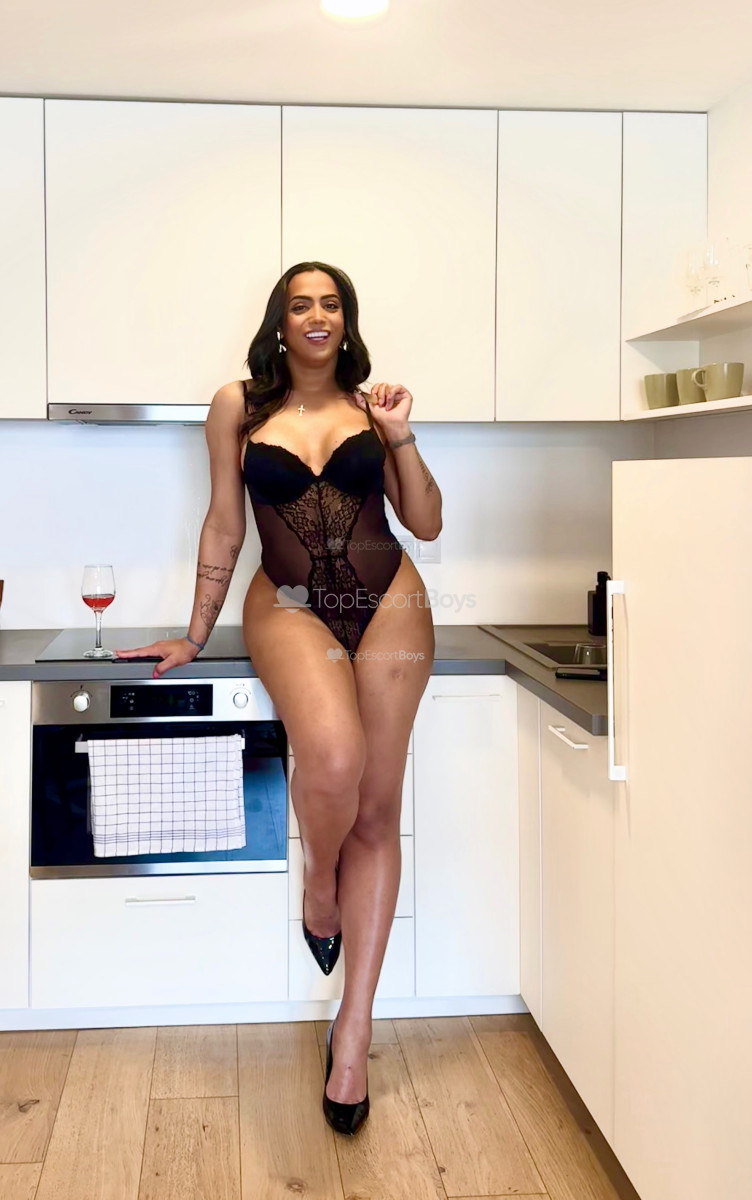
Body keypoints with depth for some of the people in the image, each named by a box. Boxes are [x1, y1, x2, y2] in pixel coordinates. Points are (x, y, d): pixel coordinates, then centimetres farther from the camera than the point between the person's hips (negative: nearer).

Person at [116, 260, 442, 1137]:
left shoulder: (371, 405, 9)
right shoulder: (239, 405, 5)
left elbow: (427, 524, 9)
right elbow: (224, 524, 9)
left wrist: (400, 439, -4)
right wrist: (194, 635, 12)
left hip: (388, 603, 2)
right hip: (290, 606, -2)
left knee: (377, 810, -2)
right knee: (334, 754, -33)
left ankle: (353, 1031, 6)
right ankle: (319, 882, 4)